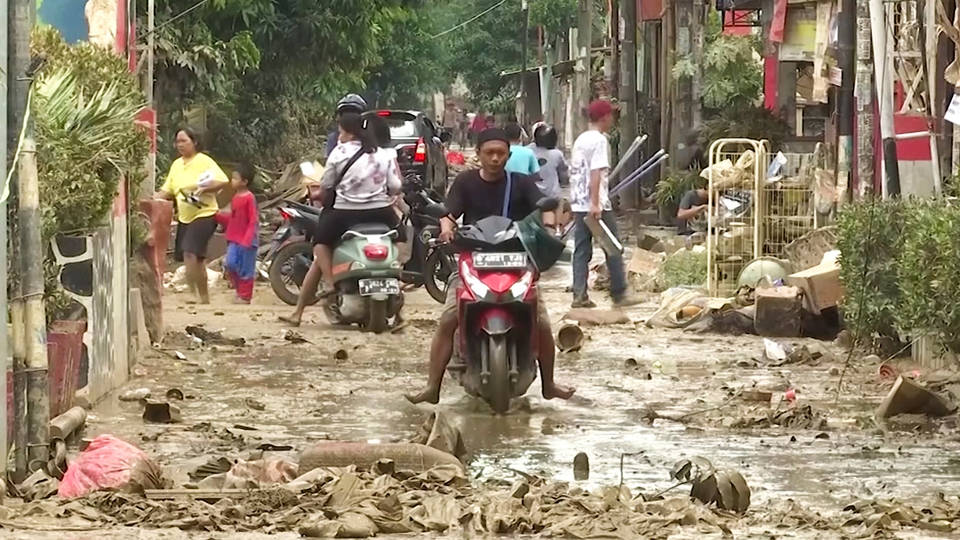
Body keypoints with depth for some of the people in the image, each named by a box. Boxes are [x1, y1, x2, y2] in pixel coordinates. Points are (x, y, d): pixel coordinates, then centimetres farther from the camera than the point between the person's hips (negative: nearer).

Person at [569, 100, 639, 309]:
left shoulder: (580, 140, 16)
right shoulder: (599, 140, -10)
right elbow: (596, 173, -19)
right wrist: (595, 204, -24)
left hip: (578, 204, 8)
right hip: (597, 205, -8)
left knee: (581, 250, 5)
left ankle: (579, 295, -1)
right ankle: (619, 294, 6)